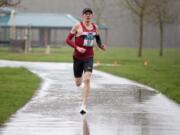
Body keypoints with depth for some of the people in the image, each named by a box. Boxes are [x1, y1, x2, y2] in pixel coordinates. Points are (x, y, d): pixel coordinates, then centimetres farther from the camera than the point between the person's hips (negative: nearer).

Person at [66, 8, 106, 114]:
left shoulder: (95, 27, 5)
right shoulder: (78, 26, -7)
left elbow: (98, 38, 23)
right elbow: (68, 40, -5)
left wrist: (101, 46, 3)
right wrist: (77, 48, -20)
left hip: (89, 57, 1)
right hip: (78, 57, -1)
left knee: (87, 80, -19)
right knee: (78, 83, 9)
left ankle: (84, 106, -18)